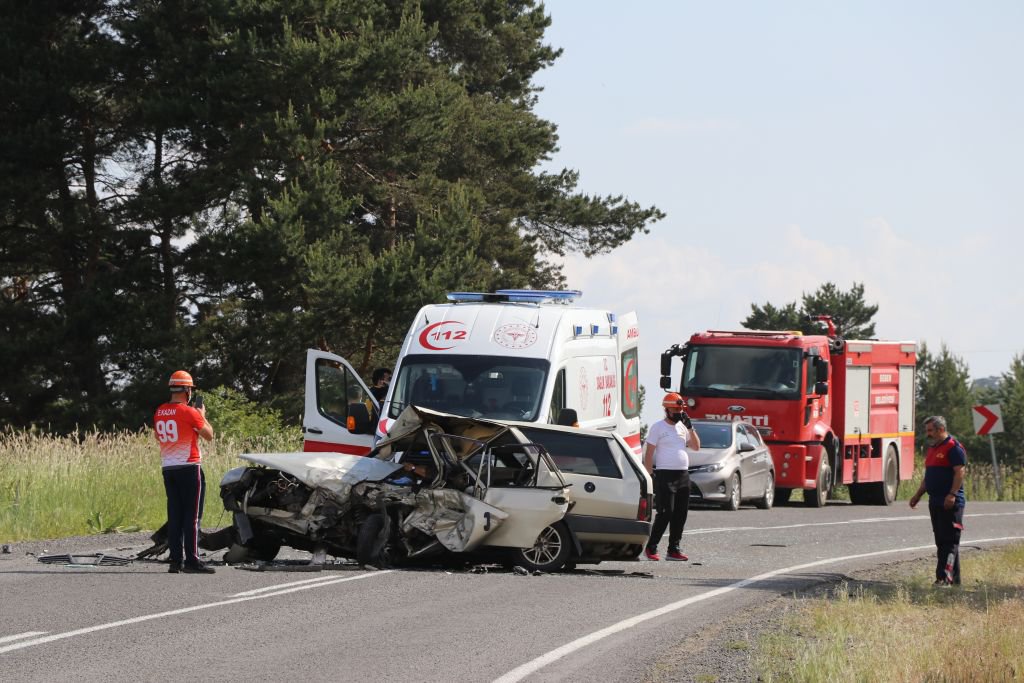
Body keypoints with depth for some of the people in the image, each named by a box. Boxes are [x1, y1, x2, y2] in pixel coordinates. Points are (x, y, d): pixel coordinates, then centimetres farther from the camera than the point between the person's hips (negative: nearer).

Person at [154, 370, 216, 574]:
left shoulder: (159, 413, 8)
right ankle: (191, 561, -8)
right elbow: (209, 435, -3)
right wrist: (202, 416, 14)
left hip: (167, 468, 6)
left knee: (174, 516, 9)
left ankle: (175, 560, 7)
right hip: (189, 467, -6)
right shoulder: (189, 412, -11)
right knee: (192, 516, -4)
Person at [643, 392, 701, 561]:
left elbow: (696, 446, 13)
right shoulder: (658, 427, -2)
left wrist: (690, 427, 2)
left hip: (683, 475, 7)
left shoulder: (682, 427, 16)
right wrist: (651, 475, -13)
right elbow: (648, 453, -5)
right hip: (665, 475, -7)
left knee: (680, 515, 5)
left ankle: (674, 549, 10)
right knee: (665, 514, -11)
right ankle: (651, 548, -3)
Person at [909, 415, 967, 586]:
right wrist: (918, 495, 20)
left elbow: (959, 472, -18)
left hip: (950, 503, -10)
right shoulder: (932, 448, 19)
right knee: (941, 541, 9)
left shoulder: (953, 447, -10)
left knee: (949, 540, -11)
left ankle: (945, 576, -16)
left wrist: (952, 494, -25)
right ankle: (954, 578, 13)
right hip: (935, 501, 10)